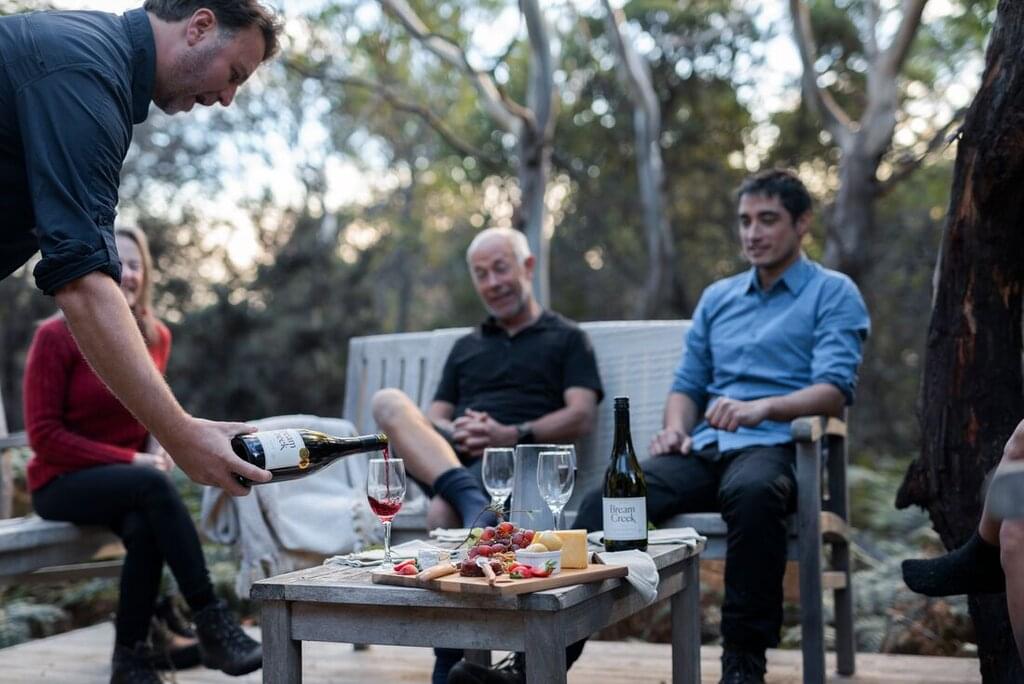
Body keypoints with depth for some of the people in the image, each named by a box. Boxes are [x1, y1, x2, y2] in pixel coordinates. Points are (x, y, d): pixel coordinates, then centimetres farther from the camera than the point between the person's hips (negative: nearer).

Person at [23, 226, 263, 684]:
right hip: (62, 483, -4)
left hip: (127, 481, 4)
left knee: (144, 528, -32)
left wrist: (157, 447, -4)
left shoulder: (156, 337, 4)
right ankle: (211, 624, -31)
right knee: (153, 486, -34)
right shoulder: (56, 336, -12)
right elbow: (44, 435, -13)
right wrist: (130, 460, -19)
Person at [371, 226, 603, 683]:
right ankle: (473, 503, -49)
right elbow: (433, 420, 22)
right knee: (389, 403, -28)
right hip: (448, 458, 5)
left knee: (443, 513, -39)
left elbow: (581, 418, 3)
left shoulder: (566, 338, 18)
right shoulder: (465, 347, 32)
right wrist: (456, 431, -4)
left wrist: (513, 435, -14)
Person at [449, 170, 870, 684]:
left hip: (775, 447, -4)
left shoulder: (833, 293, 8)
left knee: (752, 492, -41)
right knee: (607, 500, -23)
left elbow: (835, 389, -7)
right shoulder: (717, 298, 26)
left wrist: (762, 407, -26)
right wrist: (675, 429, 2)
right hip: (704, 448, 5)